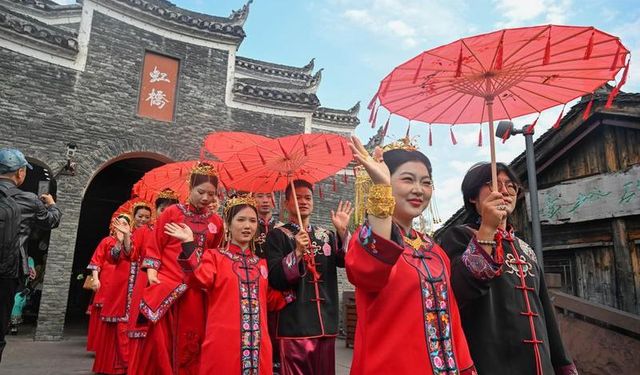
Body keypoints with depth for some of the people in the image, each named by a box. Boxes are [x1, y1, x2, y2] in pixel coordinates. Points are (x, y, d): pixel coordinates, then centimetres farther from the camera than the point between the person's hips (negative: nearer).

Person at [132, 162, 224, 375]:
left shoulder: (216, 222, 8)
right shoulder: (172, 212, 0)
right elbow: (154, 246, 1)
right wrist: (151, 271, -9)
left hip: (196, 291, 3)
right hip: (167, 285, -3)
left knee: (190, 344, 10)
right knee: (161, 340, 0)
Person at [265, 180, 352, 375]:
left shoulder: (326, 235, 13)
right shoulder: (277, 235, 0)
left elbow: (346, 261, -1)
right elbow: (274, 279, -10)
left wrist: (343, 232, -13)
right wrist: (297, 252, -22)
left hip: (326, 323, 4)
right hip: (295, 324, -4)